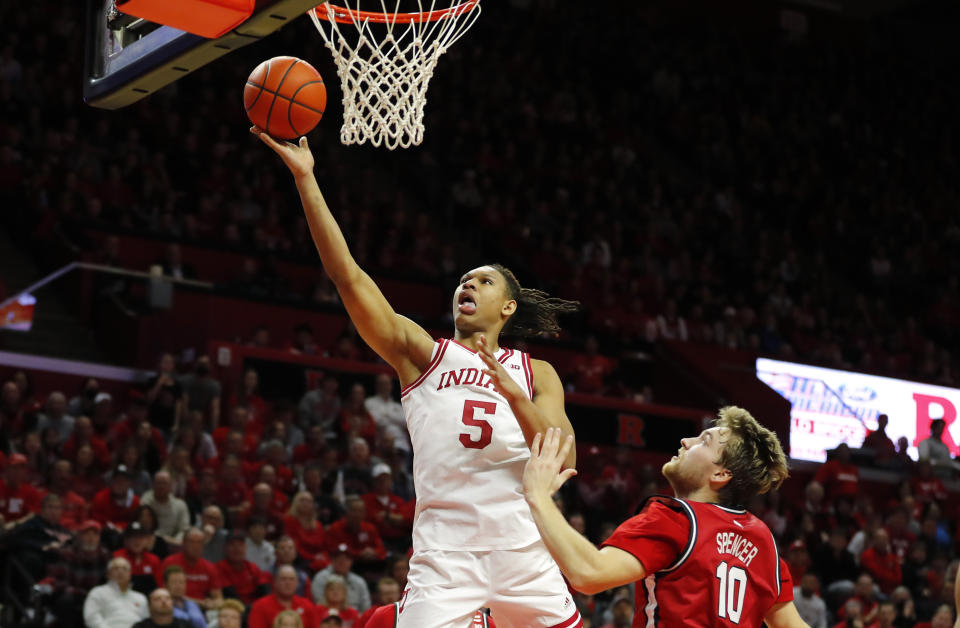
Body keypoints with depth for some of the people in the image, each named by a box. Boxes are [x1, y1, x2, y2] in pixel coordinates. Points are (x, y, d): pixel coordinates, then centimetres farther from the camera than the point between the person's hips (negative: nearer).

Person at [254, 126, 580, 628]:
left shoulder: (536, 374, 15)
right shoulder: (423, 353, 11)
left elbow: (564, 462, -1)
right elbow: (347, 275, 1)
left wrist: (511, 391, -15)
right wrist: (305, 178, -6)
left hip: (523, 550, 2)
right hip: (445, 550, -2)